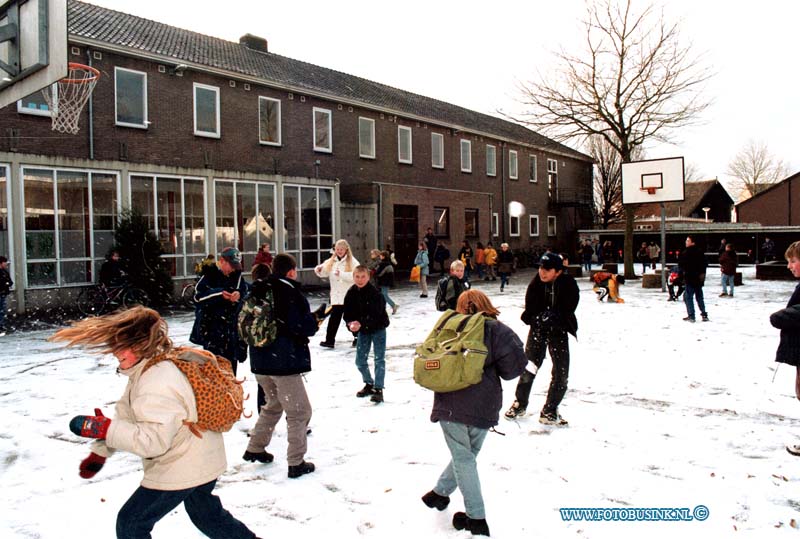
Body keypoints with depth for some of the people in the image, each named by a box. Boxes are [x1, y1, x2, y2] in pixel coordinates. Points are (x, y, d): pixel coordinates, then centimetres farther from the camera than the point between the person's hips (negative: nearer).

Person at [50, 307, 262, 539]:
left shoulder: (156, 386, -29)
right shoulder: (145, 372, 4)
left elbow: (153, 440, -32)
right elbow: (125, 415, 11)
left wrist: (104, 428, -30)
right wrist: (99, 453, 11)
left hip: (180, 471, -10)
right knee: (205, 514, 28)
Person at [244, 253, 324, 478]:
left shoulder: (257, 292, 7)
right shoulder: (291, 293, -16)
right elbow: (302, 327, -20)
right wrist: (316, 317, -1)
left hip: (260, 362, 8)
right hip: (284, 362, -8)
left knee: (274, 404, 27)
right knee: (299, 411, 5)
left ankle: (255, 449, 34)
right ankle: (296, 463, 7)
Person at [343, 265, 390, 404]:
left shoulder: (375, 293, -22)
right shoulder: (351, 294, -7)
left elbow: (375, 314, -27)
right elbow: (348, 313, -4)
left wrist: (361, 323, -38)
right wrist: (351, 324, -25)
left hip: (378, 329, -5)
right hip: (363, 331, 5)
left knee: (379, 359, -5)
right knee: (360, 360, 10)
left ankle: (378, 389, 2)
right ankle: (369, 384, 30)